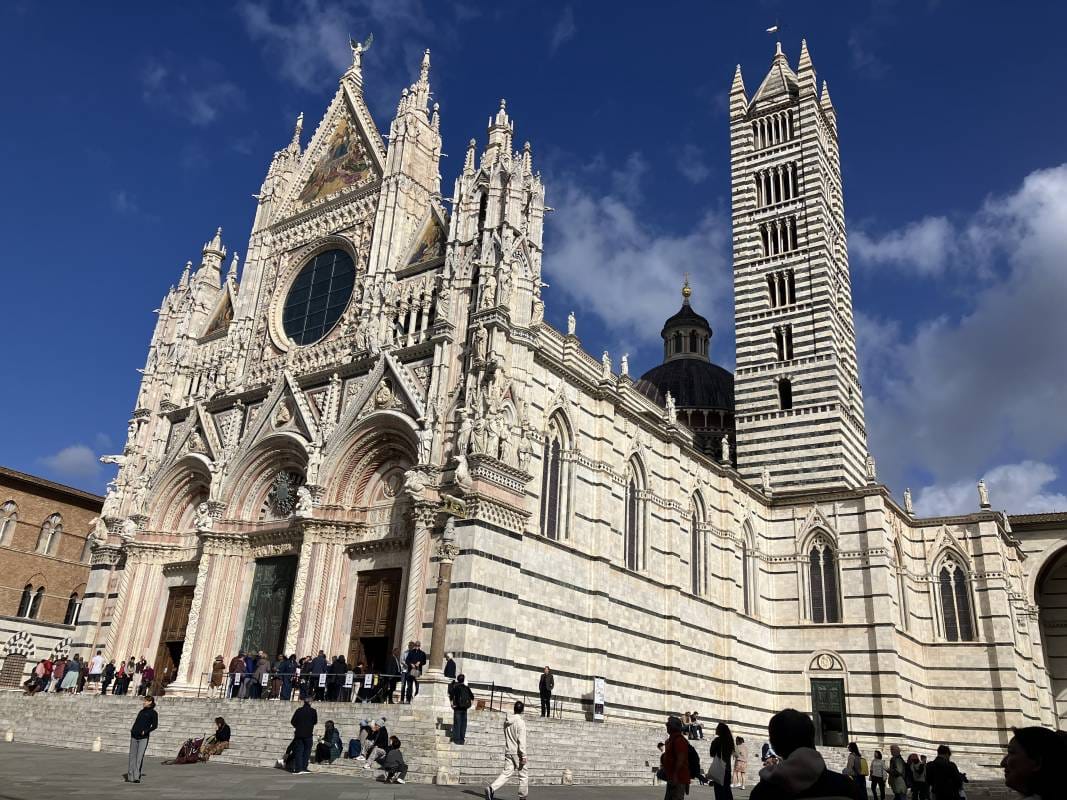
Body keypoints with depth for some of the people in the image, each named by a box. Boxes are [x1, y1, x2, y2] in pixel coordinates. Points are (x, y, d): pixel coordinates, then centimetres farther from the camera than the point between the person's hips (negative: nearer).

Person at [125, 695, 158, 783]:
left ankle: (137, 777, -7)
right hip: (134, 736, 6)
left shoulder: (153, 713, 1)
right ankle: (130, 777, 8)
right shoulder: (141, 711, 20)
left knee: (140, 756, -9)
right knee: (132, 756, 4)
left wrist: (146, 731, -18)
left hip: (143, 737, -6)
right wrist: (132, 729, 10)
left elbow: (155, 725, -7)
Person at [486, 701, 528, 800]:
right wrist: (523, 756, -16)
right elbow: (521, 740, -17)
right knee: (524, 774, 10)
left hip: (508, 751, 6)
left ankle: (491, 788, -15)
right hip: (517, 752, -6)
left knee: (506, 773, 5)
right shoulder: (520, 722, -14)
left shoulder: (506, 721, 7)